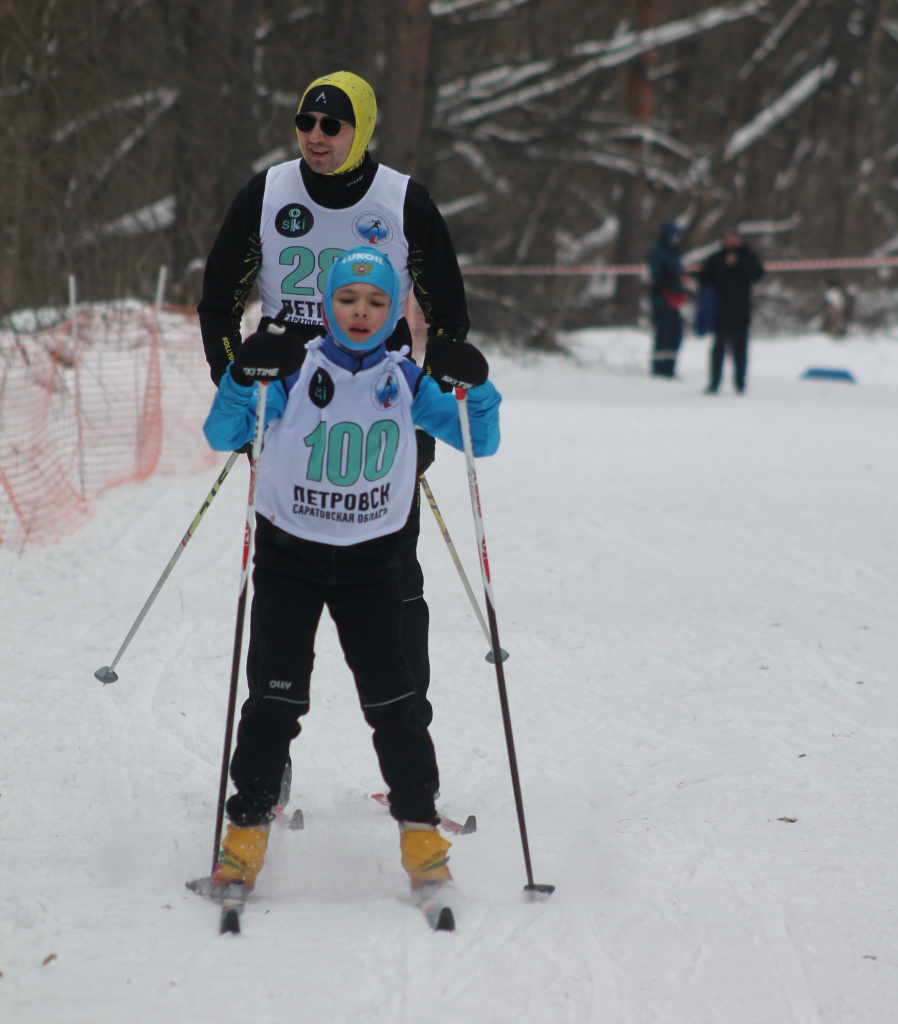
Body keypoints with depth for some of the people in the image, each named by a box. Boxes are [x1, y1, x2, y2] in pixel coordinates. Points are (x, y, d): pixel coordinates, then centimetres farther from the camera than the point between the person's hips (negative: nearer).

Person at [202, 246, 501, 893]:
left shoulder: (406, 381, 1)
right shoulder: (295, 373, -6)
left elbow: (480, 441, 3)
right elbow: (223, 437, -11)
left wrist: (475, 391, -16)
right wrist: (245, 383, -28)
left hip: (372, 563, 1)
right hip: (290, 553, -1)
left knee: (390, 695, -4)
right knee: (278, 695, -6)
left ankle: (420, 828, 5)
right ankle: (248, 826, 2)